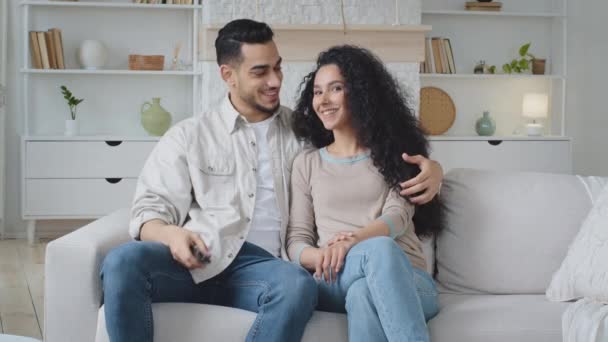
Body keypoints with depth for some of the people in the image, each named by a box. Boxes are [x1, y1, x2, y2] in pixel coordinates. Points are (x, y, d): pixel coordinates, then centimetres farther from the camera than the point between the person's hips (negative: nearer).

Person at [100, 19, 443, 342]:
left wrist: (428, 165, 0)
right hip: (196, 261, 0)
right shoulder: (188, 136, 16)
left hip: (260, 266, 0)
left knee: (299, 284, -38)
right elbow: (150, 210, 10)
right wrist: (170, 234, -15)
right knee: (123, 261, -33)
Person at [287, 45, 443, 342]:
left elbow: (398, 216, -2)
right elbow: (296, 241, 11)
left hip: (407, 281, 0)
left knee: (364, 293, -40)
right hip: (336, 283, 0)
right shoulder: (306, 163, 19)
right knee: (379, 248, -37)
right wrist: (325, 257, -14)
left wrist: (353, 240, -24)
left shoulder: (392, 152, 15)